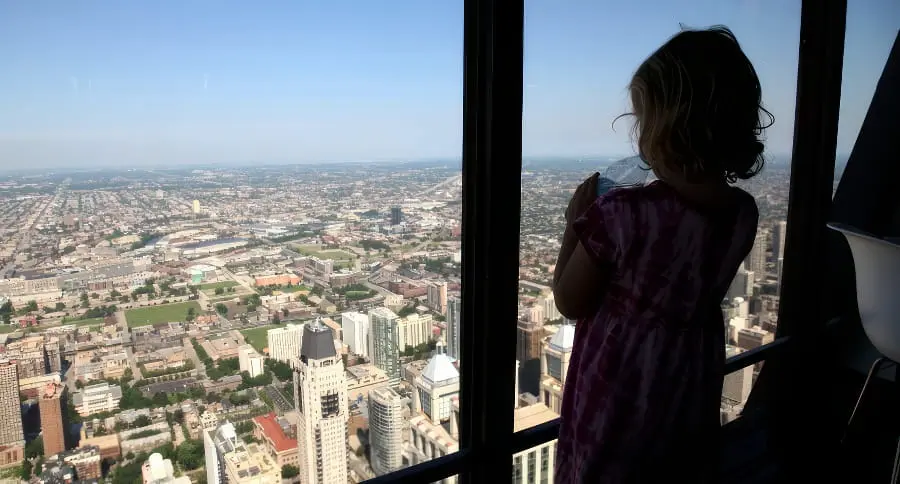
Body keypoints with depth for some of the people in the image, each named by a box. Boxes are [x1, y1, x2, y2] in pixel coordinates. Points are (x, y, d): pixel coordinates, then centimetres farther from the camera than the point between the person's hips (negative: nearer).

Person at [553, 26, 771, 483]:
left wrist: (575, 222, -6)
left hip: (618, 394, -5)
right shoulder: (743, 212, -9)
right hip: (691, 392, 5)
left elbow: (569, 302, -15)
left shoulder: (622, 212, -27)